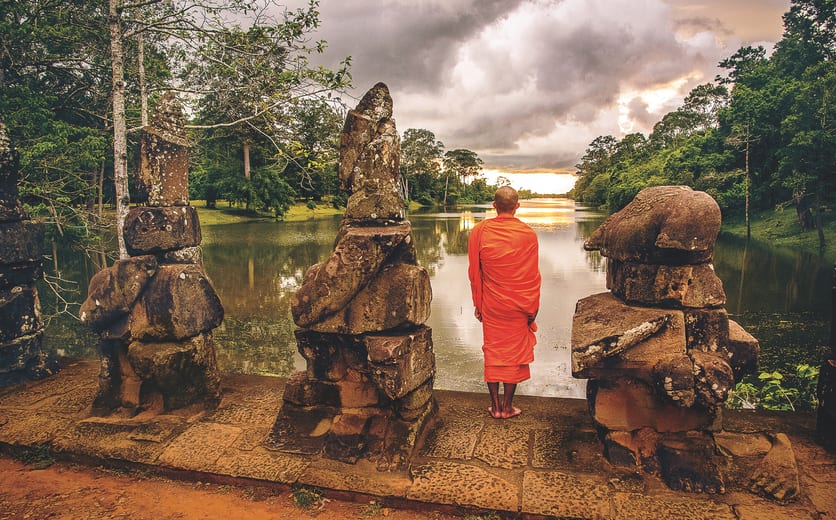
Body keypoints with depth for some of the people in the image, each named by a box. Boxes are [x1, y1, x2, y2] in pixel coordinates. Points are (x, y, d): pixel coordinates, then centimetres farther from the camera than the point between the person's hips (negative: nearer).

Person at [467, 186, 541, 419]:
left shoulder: (480, 231, -7)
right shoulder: (528, 234, -9)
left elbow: (474, 271, -2)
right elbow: (533, 275, -4)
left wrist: (477, 304, 8)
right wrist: (532, 307, 6)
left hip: (490, 304, 1)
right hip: (517, 305, -1)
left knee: (492, 350, 12)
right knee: (514, 352, 10)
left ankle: (495, 406, 20)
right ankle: (507, 406, 19)